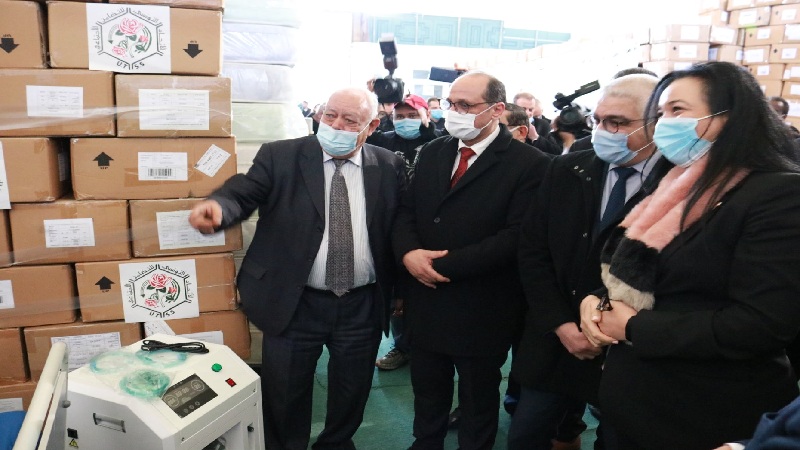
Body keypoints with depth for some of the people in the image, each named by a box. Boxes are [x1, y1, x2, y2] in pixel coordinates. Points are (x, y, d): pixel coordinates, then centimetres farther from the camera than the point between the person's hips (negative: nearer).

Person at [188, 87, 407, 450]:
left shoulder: (389, 167, -1)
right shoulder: (280, 156, -6)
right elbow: (243, 193, -17)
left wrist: (398, 291, 2)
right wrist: (217, 207, -39)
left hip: (362, 307, 2)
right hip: (293, 304, -1)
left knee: (352, 393, 21)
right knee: (284, 395, 16)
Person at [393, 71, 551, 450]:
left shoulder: (529, 164, -13)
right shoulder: (433, 153, 6)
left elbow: (516, 237, -21)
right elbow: (406, 211, 6)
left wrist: (445, 265, -21)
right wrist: (409, 253, -16)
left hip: (481, 311, -5)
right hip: (427, 302, 5)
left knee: (478, 402, 18)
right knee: (426, 392, 23)